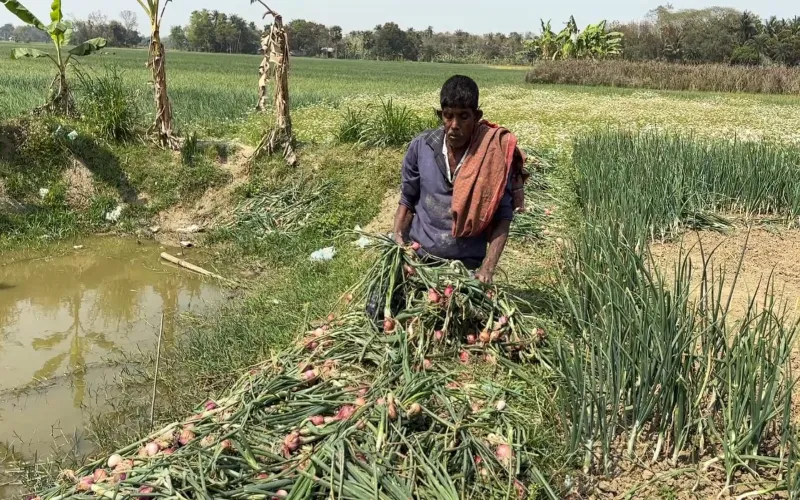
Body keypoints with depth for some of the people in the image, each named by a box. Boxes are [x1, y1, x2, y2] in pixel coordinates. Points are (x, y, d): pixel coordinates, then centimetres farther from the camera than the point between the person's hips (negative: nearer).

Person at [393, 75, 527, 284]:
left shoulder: (494, 154, -10)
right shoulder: (421, 147, -5)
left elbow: (502, 217, -8)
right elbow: (407, 201, 7)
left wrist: (487, 268, -18)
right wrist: (397, 240, -8)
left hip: (467, 265, -2)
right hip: (418, 256, 2)